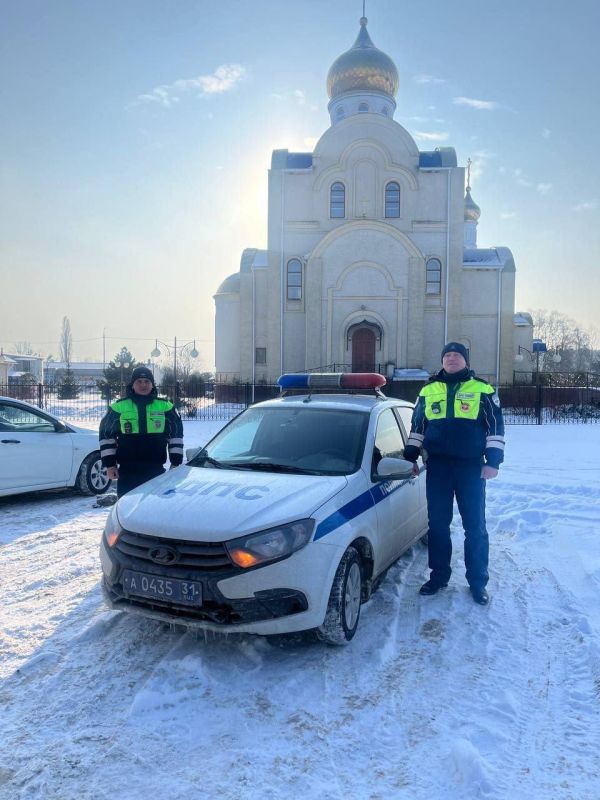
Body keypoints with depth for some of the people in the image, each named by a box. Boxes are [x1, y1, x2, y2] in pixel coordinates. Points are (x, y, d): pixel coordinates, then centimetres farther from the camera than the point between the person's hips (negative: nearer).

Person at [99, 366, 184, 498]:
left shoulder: (165, 406, 5)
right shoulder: (119, 407, 3)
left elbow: (176, 434, 9)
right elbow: (106, 435, 6)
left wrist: (176, 462, 4)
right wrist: (109, 464, 2)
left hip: (157, 471, 1)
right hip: (127, 471, 0)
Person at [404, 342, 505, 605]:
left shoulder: (482, 390, 4)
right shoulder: (428, 390, 11)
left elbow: (495, 425, 2)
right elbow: (417, 425, 16)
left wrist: (493, 460, -6)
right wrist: (410, 456, 10)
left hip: (471, 466, -2)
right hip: (437, 466, 2)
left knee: (475, 525, 4)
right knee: (437, 523, 7)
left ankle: (478, 581, 16)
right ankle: (438, 576, 21)